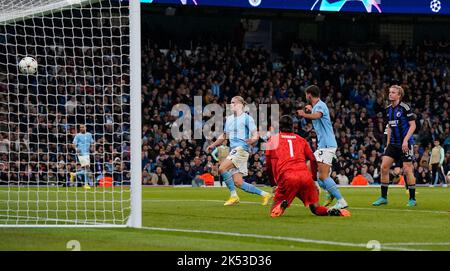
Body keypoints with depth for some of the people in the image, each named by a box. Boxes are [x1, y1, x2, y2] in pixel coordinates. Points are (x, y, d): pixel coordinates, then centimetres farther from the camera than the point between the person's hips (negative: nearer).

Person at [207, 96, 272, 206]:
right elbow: (224, 135, 30)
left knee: (222, 168, -22)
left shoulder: (247, 118, -4)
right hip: (233, 150, 8)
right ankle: (264, 194, 11)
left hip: (242, 149, -8)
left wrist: (252, 140, -30)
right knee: (238, 182, 0)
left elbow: (255, 135, -8)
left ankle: (233, 196, -12)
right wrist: (213, 145, 20)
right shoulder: (229, 119, 19)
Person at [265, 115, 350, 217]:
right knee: (315, 208, 10)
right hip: (306, 176, 2)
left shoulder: (273, 139, 18)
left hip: (286, 177, -2)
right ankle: (331, 211, -23)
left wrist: (273, 184, 24)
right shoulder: (301, 140, 24)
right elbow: (313, 160, 18)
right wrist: (315, 180, 24)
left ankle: (282, 204, -29)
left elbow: (268, 165, 17)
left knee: (274, 212, 6)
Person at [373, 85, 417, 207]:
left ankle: (412, 199, 5)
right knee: (384, 167, -2)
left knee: (407, 169, -5)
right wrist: (388, 143, 14)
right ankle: (383, 197, 6)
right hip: (393, 144, 7)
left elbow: (413, 125, -11)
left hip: (405, 144, -7)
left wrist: (406, 140, -19)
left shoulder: (405, 108, -11)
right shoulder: (388, 109, 9)